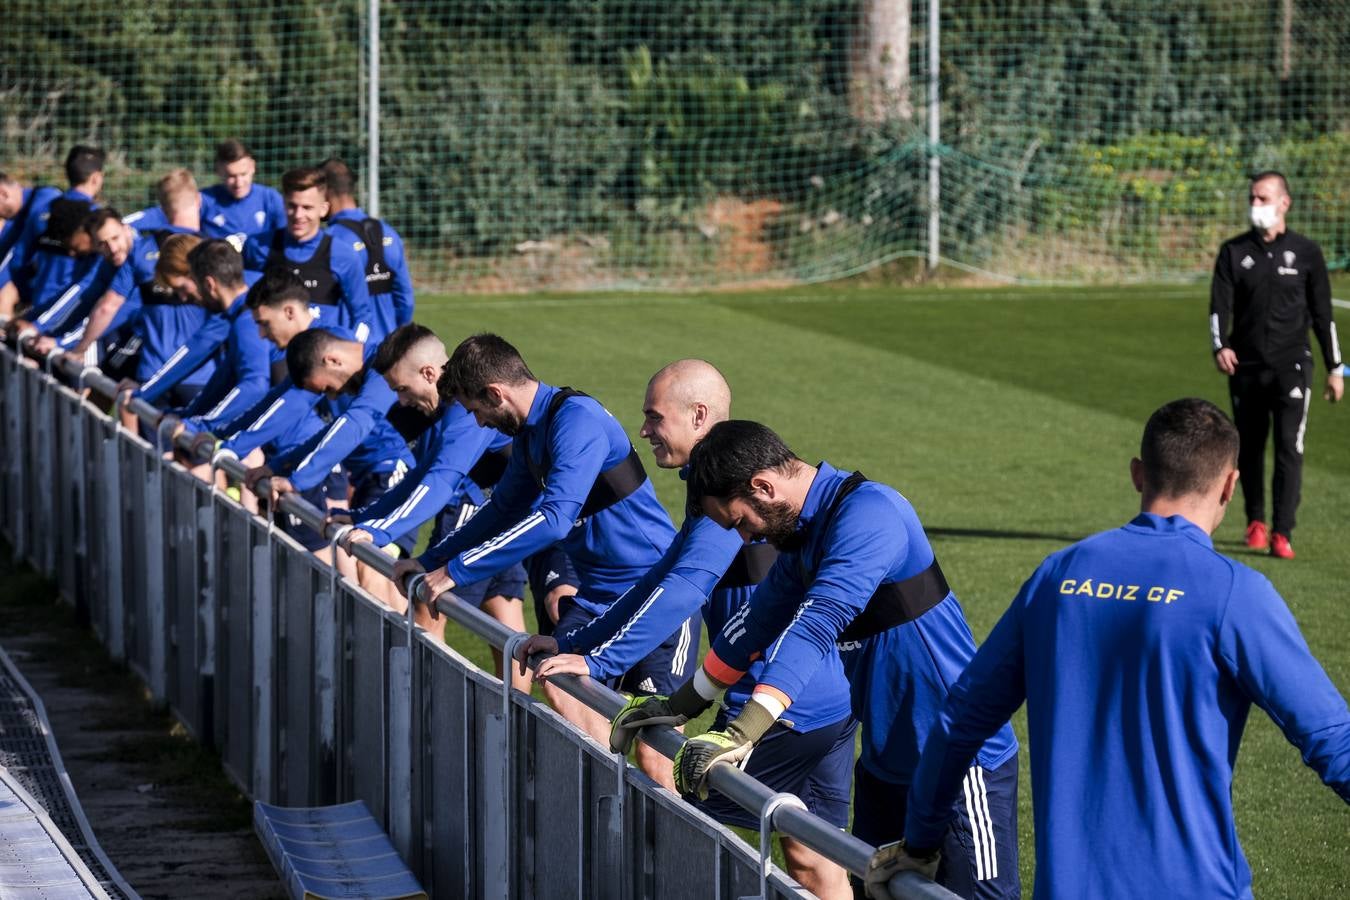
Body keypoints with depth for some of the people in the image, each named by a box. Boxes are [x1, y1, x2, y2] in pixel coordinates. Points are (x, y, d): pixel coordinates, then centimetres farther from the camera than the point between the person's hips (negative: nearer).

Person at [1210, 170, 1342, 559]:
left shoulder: (1305, 252, 3)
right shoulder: (1234, 252, 5)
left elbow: (1322, 314, 7)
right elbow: (1219, 305, -3)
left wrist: (1335, 369, 7)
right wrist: (1220, 347, -22)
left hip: (1292, 365, -2)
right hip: (1246, 367, 2)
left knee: (1289, 447, -12)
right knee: (1250, 448, 11)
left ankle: (1282, 534, -13)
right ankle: (1255, 522, 29)